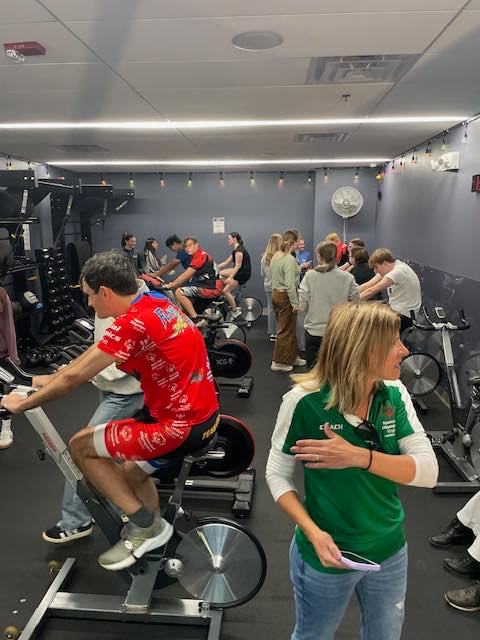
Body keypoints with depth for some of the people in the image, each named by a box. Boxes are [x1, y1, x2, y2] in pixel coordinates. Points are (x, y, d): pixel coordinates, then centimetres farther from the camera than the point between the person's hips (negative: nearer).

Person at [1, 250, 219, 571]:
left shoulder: (133, 323, -21)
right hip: (205, 415, 9)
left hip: (183, 427, -9)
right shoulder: (157, 302, 7)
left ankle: (145, 526, 11)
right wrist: (44, 381, 24)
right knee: (132, 471, 27)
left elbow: (74, 378, -14)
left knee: (80, 445, 3)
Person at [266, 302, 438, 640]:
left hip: (390, 550, 4)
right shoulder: (304, 401, -24)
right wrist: (314, 533, -25)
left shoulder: (396, 395, -11)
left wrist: (359, 456, -30)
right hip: (327, 554, -3)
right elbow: (278, 475, -13)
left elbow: (428, 471, -16)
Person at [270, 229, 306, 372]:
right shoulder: (289, 260, -20)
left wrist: (299, 268, 21)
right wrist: (295, 303, -20)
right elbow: (290, 284, -23)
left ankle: (292, 357, 30)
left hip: (275, 294, 9)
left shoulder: (275, 256, 8)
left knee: (289, 328, 19)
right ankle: (279, 362, 11)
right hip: (285, 297, -9)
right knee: (286, 330, 2)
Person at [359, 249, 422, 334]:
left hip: (404, 316, -9)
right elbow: (368, 285, -2)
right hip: (393, 308, 9)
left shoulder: (399, 271, -24)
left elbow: (372, 291, -26)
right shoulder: (388, 268, 2)